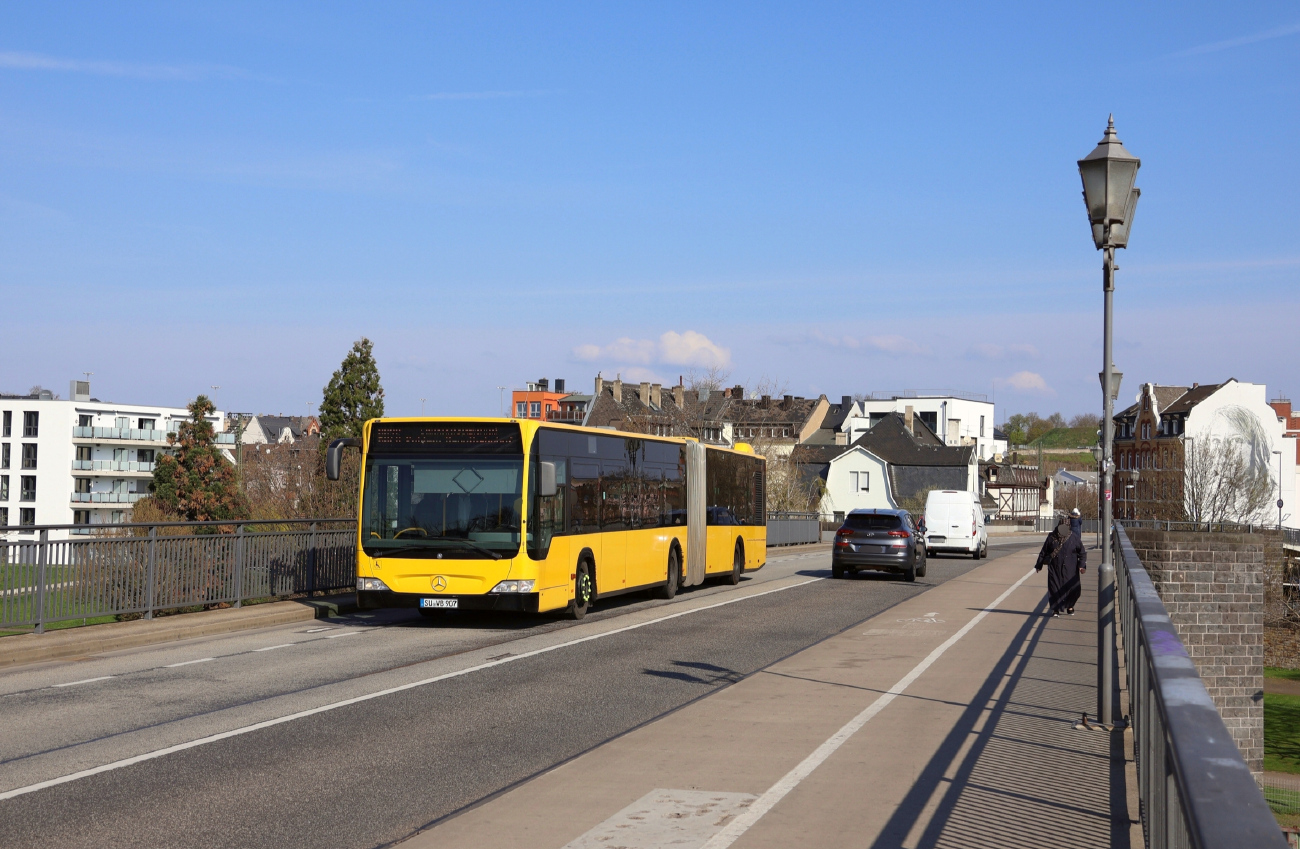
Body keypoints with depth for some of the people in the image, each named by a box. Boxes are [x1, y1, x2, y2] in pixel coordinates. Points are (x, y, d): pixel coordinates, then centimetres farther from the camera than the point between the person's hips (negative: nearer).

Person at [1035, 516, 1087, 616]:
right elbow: (1043, 552, 8)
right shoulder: (1051, 538, 0)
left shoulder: (1074, 539, 0)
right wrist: (1039, 565, 10)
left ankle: (1070, 606, 28)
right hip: (1055, 570, 0)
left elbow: (1082, 553, 5)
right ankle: (1056, 610, 9)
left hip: (1070, 570, 0)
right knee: (1055, 589, -3)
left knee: (1073, 589, 2)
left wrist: (1082, 565, -9)